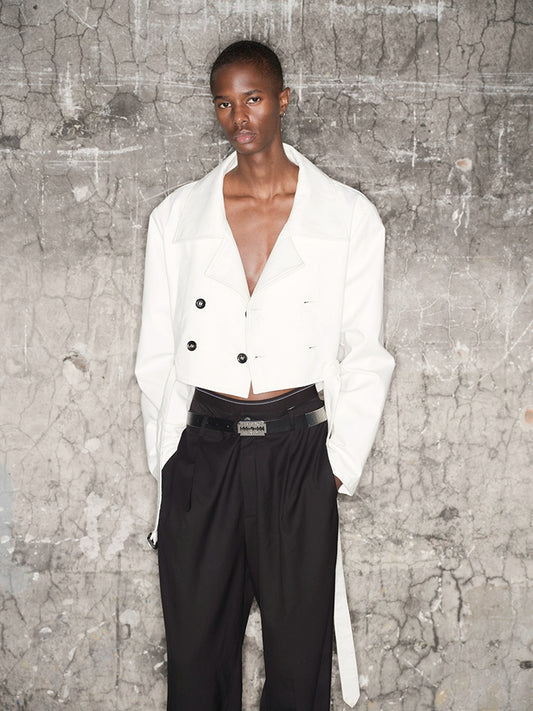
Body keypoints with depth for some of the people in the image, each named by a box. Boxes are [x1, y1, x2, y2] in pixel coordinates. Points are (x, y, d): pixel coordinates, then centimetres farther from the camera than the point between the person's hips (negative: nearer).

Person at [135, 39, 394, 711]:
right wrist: (167, 461, 4)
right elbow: (156, 355, 10)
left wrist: (340, 465, -2)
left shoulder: (348, 216, 3)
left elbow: (366, 355, 4)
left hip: (298, 450, -1)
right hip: (202, 450, 2)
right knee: (196, 651, 11)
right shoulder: (176, 216, 8)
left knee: (300, 652, 8)